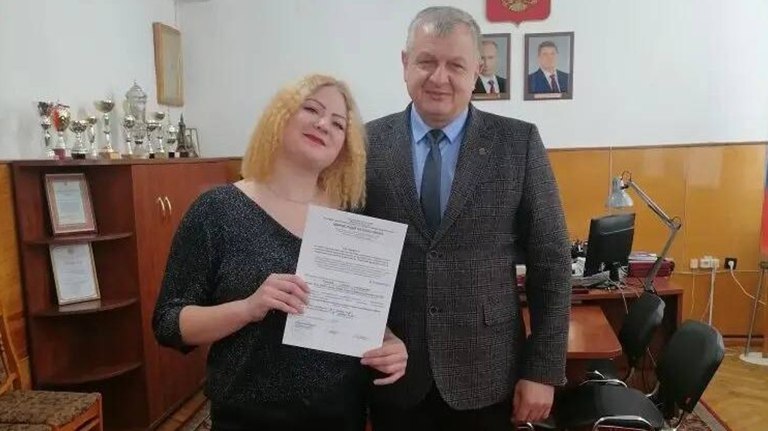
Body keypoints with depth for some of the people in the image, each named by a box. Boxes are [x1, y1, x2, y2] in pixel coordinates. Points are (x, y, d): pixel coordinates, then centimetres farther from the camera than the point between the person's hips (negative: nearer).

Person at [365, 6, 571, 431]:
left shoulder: (519, 142, -4)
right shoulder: (369, 143, -3)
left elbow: (551, 261, -3)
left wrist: (543, 369, -5)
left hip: (485, 373, 0)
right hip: (393, 372, 1)